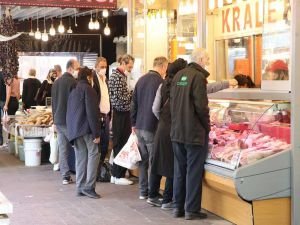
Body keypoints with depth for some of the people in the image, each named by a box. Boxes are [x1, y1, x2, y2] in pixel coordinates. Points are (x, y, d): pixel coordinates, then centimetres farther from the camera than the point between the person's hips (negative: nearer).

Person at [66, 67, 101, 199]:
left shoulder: (73, 91, 21)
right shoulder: (88, 89, -6)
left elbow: (69, 113, 22)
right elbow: (92, 112, -14)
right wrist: (96, 133, -15)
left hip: (73, 129, 8)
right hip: (86, 128, -8)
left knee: (81, 157, 10)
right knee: (93, 154, -7)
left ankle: (80, 188, 9)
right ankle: (89, 187, -13)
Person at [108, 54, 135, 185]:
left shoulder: (121, 75, 15)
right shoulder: (116, 77, -17)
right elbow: (119, 99, -22)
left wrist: (130, 93, 6)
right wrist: (133, 94, -12)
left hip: (123, 114, 10)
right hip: (120, 114, -10)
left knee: (120, 144, 13)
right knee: (120, 145, -3)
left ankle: (115, 174, 21)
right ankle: (119, 176, 4)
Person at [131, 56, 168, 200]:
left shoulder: (141, 80, 10)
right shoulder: (160, 81, -13)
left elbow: (134, 103, 15)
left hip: (139, 127, 7)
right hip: (153, 127, -7)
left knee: (143, 160, 14)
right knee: (154, 161, 0)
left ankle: (143, 191, 19)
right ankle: (153, 195, 2)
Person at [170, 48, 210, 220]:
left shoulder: (178, 75, 8)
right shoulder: (198, 76, -15)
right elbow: (201, 106, -18)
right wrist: (207, 126, -4)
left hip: (177, 131, 7)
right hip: (195, 132, -7)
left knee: (179, 170, 14)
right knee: (194, 172, 1)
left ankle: (178, 207, 20)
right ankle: (192, 210, 5)